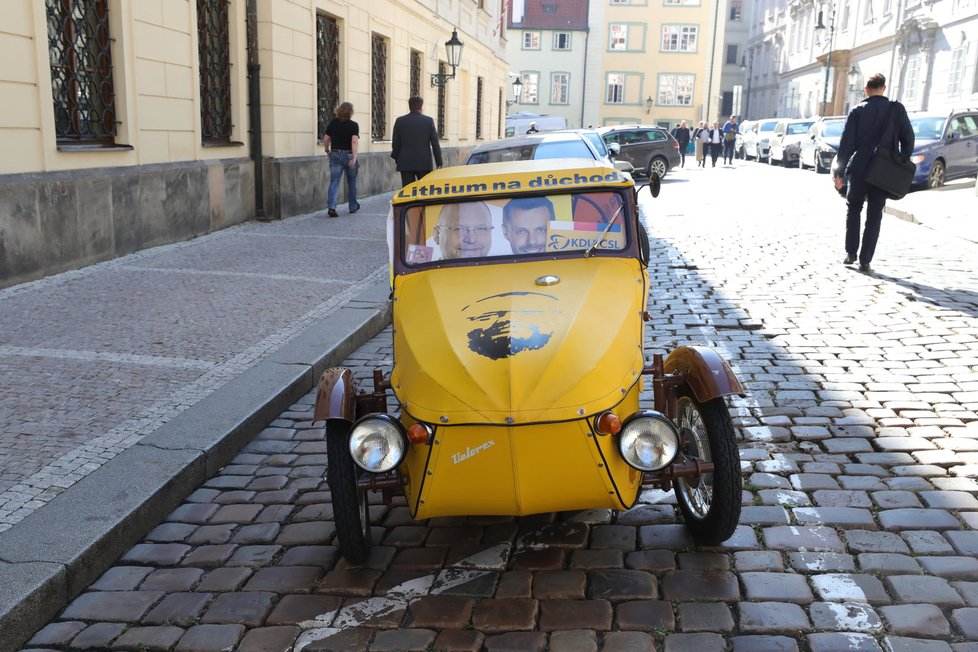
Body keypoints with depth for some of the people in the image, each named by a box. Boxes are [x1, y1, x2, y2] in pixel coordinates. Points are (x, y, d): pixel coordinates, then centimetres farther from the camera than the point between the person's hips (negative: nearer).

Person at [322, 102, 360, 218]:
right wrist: (354, 157, -22)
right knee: (351, 182, 15)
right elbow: (354, 142, -19)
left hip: (335, 155, 2)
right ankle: (353, 206, 27)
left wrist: (327, 150, 22)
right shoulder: (353, 125, -7)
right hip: (348, 155, -2)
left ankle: (331, 207, -17)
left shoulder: (333, 123, 2)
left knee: (334, 182, -2)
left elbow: (325, 139, 5)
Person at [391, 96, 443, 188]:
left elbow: (396, 143, 4)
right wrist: (439, 162, 5)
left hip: (405, 163, 1)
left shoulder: (400, 121, 1)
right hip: (424, 163, -1)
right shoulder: (429, 121, -2)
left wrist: (397, 158, 18)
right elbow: (435, 143, -1)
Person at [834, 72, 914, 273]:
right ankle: (865, 260, 2)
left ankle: (850, 253, 9)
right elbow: (908, 139, 0)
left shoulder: (858, 110, -3)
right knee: (874, 217, 7)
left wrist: (839, 172, -4)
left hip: (858, 170, 0)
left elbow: (846, 143, -7)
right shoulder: (897, 109, 0)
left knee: (853, 210, 17)